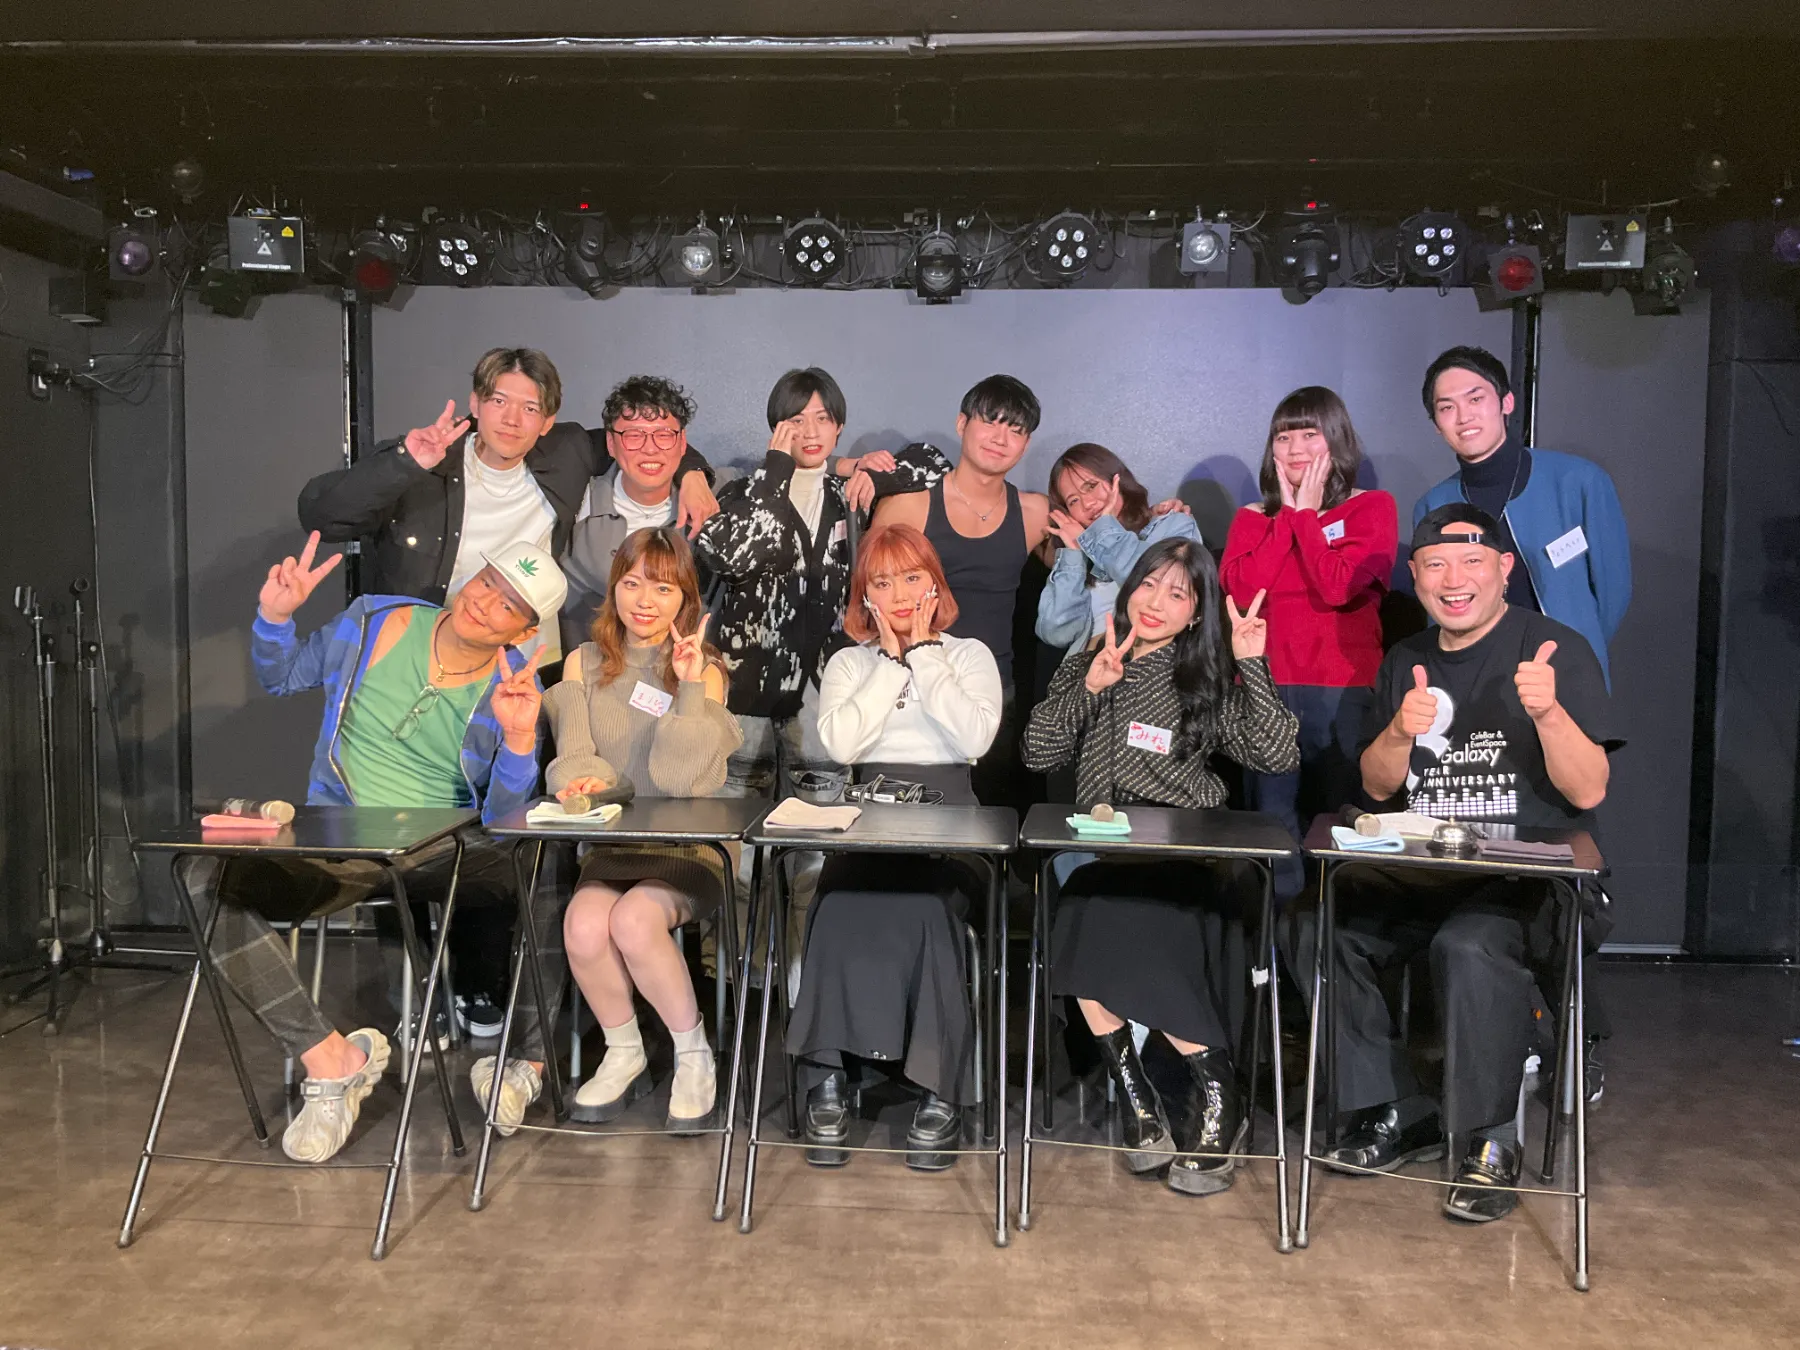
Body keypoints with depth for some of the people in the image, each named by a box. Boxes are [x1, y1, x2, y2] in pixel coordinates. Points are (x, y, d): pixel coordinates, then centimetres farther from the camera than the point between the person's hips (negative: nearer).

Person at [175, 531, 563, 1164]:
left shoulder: (515, 691, -2)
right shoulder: (372, 622, 3)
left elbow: (504, 821, -7)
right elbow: (281, 675, 21)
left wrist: (519, 740, -24)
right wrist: (275, 613, 1)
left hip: (447, 853, -2)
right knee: (207, 873, -27)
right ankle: (330, 1056, -18)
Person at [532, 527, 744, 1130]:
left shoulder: (704, 670, 2)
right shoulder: (585, 662, 11)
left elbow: (678, 777, -11)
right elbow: (573, 757, 4)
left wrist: (691, 689, -18)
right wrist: (584, 780, -19)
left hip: (687, 844, -2)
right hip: (609, 840, 3)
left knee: (634, 920, -31)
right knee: (584, 924, -28)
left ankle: (693, 1051, -7)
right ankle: (623, 1053, -2)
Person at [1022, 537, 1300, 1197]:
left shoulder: (1208, 679, 10)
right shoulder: (1083, 665, 16)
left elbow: (1277, 757, -1)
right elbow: (1037, 754, 6)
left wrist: (1253, 667, -7)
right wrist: (1089, 689, -4)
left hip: (1182, 857, -2)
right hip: (1099, 854, 3)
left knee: (1103, 917, -32)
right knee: (1085, 916, -32)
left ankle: (1215, 1092, -13)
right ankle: (1136, 1094, -13)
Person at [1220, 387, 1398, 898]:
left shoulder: (1372, 508, 5)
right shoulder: (1252, 518, 15)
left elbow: (1338, 587, -12)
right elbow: (1239, 591, -5)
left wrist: (1306, 514, -2)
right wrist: (1286, 515, 0)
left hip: (1344, 690, -2)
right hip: (1265, 689, 3)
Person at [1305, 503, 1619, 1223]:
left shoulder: (1557, 649, -3)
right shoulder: (1405, 662, 14)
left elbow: (1588, 791, -10)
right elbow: (1378, 787, 13)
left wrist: (1548, 711, -28)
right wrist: (1401, 733, -8)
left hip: (1529, 874, -5)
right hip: (1424, 869, 5)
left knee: (1471, 947, -36)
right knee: (1316, 930, -19)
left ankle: (1491, 1141, -15)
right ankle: (1399, 1114, -3)